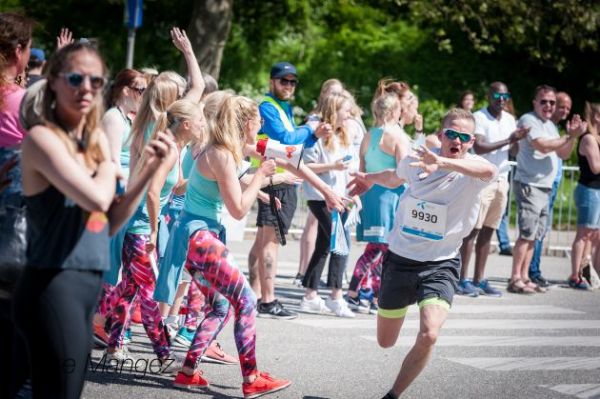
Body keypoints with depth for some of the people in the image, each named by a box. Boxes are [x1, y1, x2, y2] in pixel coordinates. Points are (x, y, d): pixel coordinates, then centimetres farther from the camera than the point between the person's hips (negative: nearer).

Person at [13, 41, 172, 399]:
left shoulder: (96, 139, 12)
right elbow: (95, 198, -25)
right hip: (53, 286, -8)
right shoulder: (42, 137, -12)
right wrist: (108, 169, -3)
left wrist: (150, 169, 2)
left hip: (88, 284, 8)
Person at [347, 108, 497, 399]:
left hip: (441, 265, -3)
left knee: (429, 336, -27)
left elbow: (489, 171, -46)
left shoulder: (471, 170, -17)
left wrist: (442, 162, -58)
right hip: (399, 258, 3)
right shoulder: (415, 160, -5)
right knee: (385, 342, 15)